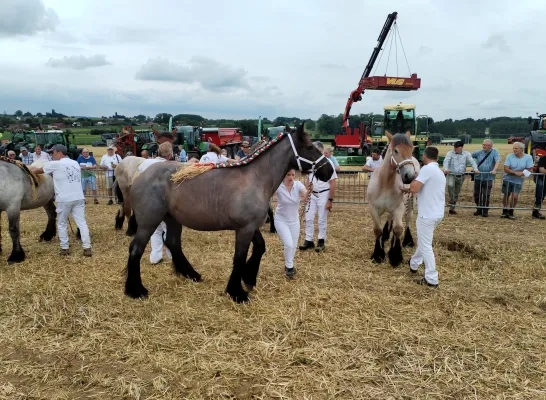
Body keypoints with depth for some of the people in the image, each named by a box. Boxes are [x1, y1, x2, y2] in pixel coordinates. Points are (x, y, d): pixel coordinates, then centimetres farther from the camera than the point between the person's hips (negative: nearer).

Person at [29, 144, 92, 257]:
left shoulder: (55, 164, -3)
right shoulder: (75, 163, 15)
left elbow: (38, 170, 8)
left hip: (64, 199, -5)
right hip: (79, 198, 5)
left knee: (62, 224, 12)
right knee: (82, 223, 3)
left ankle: (65, 248, 15)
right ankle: (87, 248, -2)